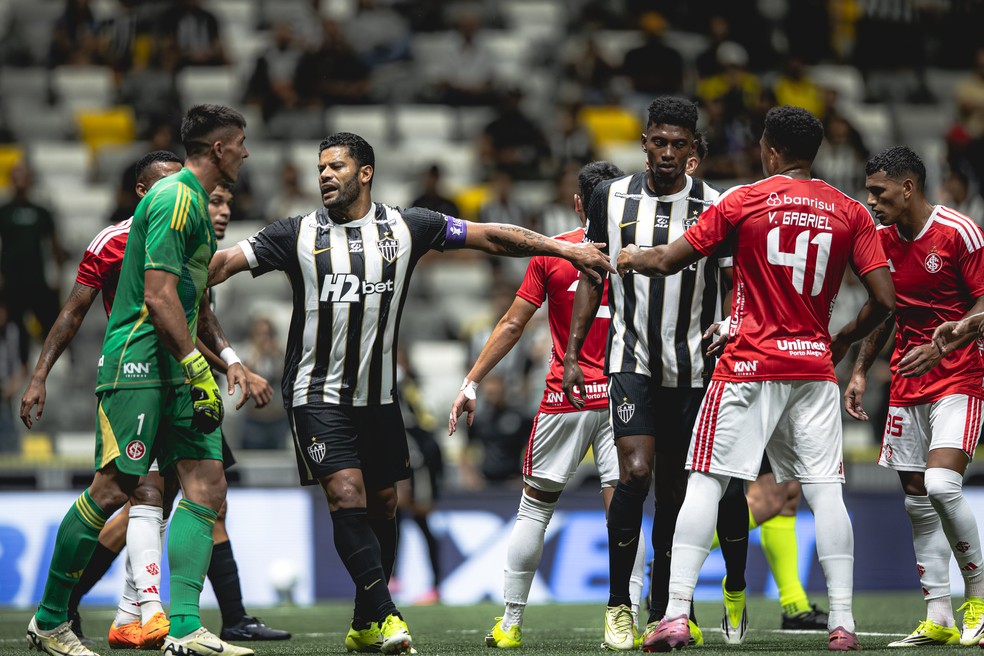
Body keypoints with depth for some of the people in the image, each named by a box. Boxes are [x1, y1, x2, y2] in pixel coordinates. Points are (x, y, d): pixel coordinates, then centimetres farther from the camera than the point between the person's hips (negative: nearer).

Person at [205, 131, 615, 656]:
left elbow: (490, 237, 4)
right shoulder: (299, 234, -2)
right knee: (347, 499, -16)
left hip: (379, 396, 3)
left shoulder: (404, 227, 1)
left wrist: (565, 249, 1)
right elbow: (227, 261, -6)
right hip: (319, 394, -3)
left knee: (382, 507, 8)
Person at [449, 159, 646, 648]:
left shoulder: (551, 253, -1)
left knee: (534, 508, 8)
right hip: (623, 398, 1)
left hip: (565, 396, -1)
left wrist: (471, 384, 6)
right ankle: (628, 617, -9)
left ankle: (511, 623, 11)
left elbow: (512, 325, 1)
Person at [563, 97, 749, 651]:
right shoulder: (613, 200, 2)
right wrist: (572, 354, 6)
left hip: (693, 367, 1)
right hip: (632, 359, 0)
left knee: (674, 487, 6)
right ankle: (618, 604, -7)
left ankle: (663, 612, 19)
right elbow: (593, 279, 11)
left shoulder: (716, 208, -2)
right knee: (636, 471, -17)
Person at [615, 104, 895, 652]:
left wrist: (629, 257, 23)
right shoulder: (850, 212, 3)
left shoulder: (742, 202, -3)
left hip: (751, 365, -3)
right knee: (825, 489, 3)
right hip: (815, 367, 3)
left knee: (706, 481, 0)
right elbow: (885, 300, -1)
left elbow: (668, 262, 2)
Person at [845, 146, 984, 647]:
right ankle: (938, 618, 8)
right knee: (917, 501, 4)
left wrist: (939, 346, -26)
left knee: (941, 484, -22)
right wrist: (860, 371, 11)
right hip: (906, 386, 7)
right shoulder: (882, 240, 7)